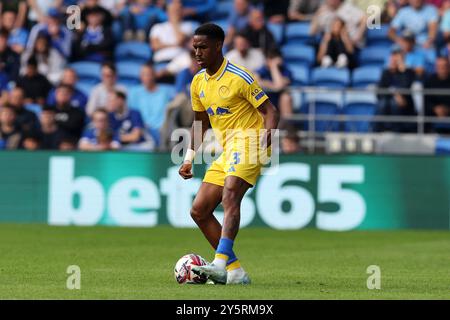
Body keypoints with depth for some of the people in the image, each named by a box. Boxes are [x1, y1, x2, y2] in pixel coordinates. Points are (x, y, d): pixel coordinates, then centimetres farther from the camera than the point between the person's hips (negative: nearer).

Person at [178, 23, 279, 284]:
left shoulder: (239, 77, -11)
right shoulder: (198, 83, 11)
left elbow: (270, 111, -11)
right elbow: (201, 123, 23)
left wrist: (267, 135, -30)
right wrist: (189, 158, 15)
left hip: (248, 146, -9)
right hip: (226, 153, 9)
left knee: (230, 194, -32)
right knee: (199, 211, 2)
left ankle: (221, 263, -45)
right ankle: (236, 271, 4)